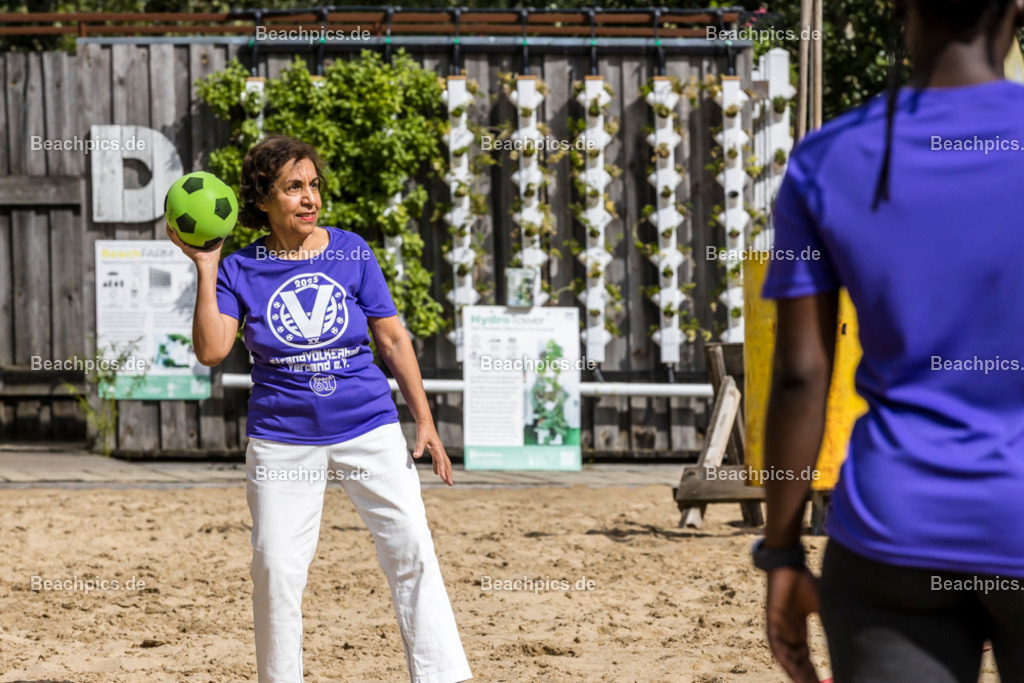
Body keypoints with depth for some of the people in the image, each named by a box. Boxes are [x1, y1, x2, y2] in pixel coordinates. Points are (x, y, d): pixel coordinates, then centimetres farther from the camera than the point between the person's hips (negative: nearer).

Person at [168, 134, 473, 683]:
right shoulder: (241, 269, 0)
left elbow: (392, 338, 6)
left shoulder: (350, 251, 2)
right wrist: (206, 269, -14)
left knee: (411, 550, -7)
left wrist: (425, 422, 3)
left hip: (369, 429, 0)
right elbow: (210, 351, -12)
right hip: (282, 439, 0)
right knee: (276, 569, -2)